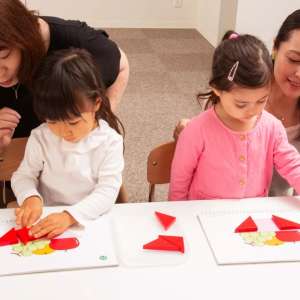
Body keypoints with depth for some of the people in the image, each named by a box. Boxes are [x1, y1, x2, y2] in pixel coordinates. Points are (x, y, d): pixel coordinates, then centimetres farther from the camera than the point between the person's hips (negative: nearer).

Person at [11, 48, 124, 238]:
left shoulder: (109, 141, -10)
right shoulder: (40, 138, -3)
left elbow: (108, 190, -14)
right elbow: (23, 175, 5)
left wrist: (70, 216, -27)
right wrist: (30, 197, -17)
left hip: (91, 221, -1)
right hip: (46, 220, 1)